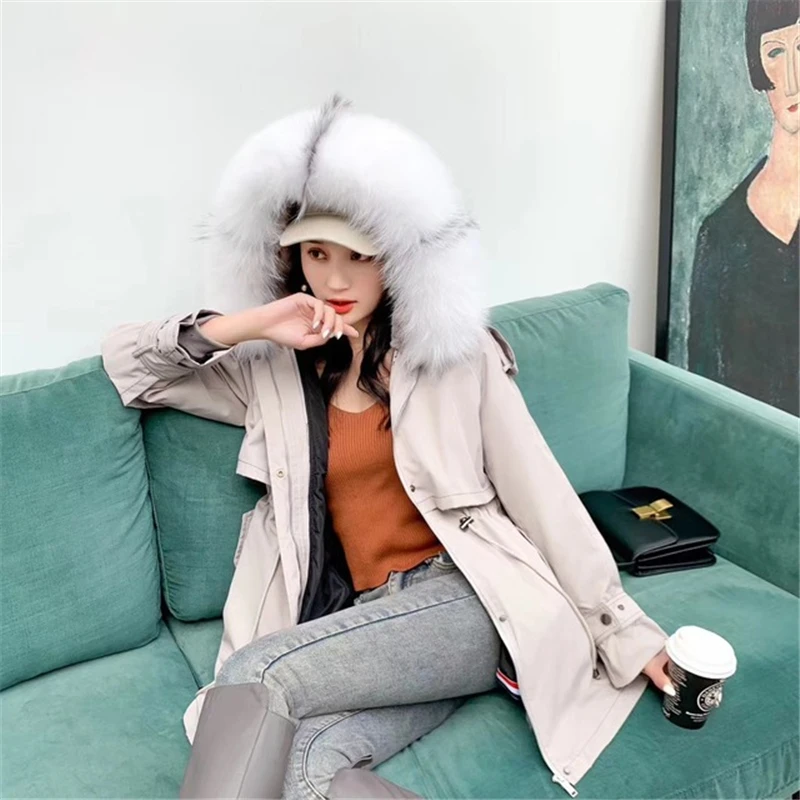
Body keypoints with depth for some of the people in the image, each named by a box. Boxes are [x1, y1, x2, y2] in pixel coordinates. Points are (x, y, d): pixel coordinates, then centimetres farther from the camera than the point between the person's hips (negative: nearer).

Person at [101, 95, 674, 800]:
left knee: (253, 675, -26)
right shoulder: (275, 372, 12)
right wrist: (245, 326, 0)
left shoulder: (457, 353, 3)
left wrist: (629, 635, 0)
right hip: (366, 622, 4)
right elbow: (124, 359, 15)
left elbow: (539, 494, 2)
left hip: (469, 601, -3)